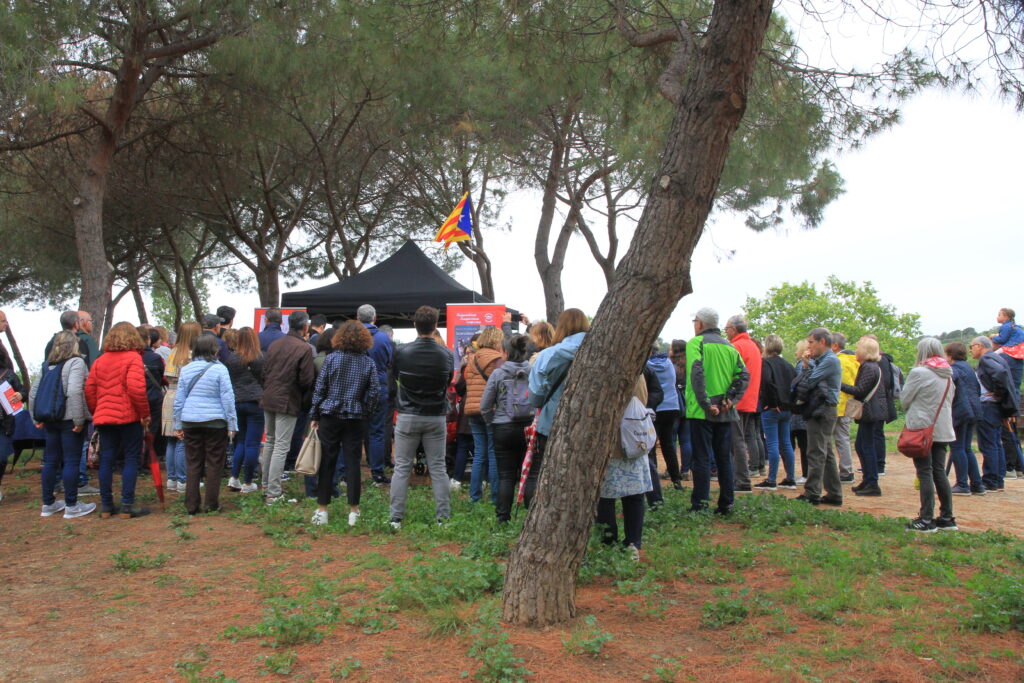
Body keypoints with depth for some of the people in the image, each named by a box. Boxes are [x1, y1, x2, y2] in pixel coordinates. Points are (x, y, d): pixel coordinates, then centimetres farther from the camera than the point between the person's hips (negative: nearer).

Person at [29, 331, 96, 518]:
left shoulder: (48, 365, 12)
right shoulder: (76, 362, -9)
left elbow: (33, 393, 13)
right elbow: (74, 392, -21)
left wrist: (37, 418, 18)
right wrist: (79, 420, -18)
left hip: (50, 419, 7)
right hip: (69, 419, -7)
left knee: (51, 461, 13)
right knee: (71, 462, -1)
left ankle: (48, 504, 21)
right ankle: (71, 506, 3)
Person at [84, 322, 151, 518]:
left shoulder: (100, 361, 12)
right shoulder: (133, 358, -7)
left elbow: (89, 390, 9)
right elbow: (136, 388, -18)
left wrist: (96, 412, 17)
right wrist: (145, 413, -10)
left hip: (104, 417, 6)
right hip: (129, 416, -6)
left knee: (106, 460, 10)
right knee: (131, 459, 2)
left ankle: (106, 505, 14)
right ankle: (127, 505, 1)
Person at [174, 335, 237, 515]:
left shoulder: (186, 370, 5)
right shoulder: (219, 369, -7)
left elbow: (179, 399, 8)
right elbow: (228, 398, -8)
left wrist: (178, 424, 15)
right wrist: (232, 424, -3)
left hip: (190, 421, 4)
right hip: (214, 421, -4)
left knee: (192, 464, 10)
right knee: (214, 464, 6)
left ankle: (191, 505, 12)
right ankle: (211, 504, 10)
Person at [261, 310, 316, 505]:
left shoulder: (275, 344, 6)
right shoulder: (304, 348, -13)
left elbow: (264, 371, 9)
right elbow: (306, 380, -15)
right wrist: (302, 394, 6)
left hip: (268, 400, 7)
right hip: (288, 402, -7)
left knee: (270, 442, 21)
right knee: (281, 447, -3)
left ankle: (266, 484, 30)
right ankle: (273, 493, -2)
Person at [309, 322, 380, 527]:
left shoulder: (331, 358, -2)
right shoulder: (369, 362, 0)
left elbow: (319, 388, -1)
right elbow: (374, 392, -2)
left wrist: (314, 416, 5)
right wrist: (366, 412, 11)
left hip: (330, 416, 0)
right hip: (356, 419, 1)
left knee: (327, 462, 5)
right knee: (352, 462, 5)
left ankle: (322, 510, 10)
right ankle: (353, 511, 7)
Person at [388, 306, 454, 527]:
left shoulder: (402, 352, -8)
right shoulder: (445, 354, -5)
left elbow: (391, 381, 7)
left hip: (408, 416, -1)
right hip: (436, 417, 1)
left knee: (402, 468, 5)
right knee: (438, 468, 7)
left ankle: (396, 518, 5)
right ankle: (443, 517, 9)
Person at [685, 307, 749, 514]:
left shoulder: (695, 343, -5)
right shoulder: (729, 346, 14)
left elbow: (697, 374, -19)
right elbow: (744, 375, 4)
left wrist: (705, 403, -18)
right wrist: (731, 399, -2)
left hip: (701, 411, -5)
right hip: (725, 412, 5)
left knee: (702, 458, -2)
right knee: (724, 458, 11)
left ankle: (699, 505, -3)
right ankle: (726, 504, 15)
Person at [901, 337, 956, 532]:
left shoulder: (918, 373, -11)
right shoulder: (948, 375, 10)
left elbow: (904, 400, -4)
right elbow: (950, 400, 17)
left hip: (922, 428, -6)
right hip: (943, 429, 6)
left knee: (925, 473, -4)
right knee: (939, 471, 11)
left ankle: (926, 520, -3)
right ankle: (947, 518, 14)